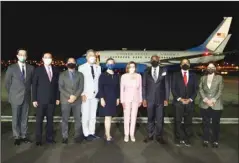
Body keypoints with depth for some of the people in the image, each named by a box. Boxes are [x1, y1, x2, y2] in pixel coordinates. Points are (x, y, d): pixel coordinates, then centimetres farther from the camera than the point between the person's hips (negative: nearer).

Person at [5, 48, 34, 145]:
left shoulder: (31, 68, 2)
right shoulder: (11, 68, -3)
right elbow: (7, 83, 3)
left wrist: (28, 92, 7)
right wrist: (12, 94, 4)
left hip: (27, 97, 2)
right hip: (16, 98, -2)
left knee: (24, 118, 9)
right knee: (16, 118, 6)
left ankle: (23, 136, 21)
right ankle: (17, 137, 19)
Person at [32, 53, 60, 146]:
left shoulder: (55, 70, 8)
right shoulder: (38, 70, 0)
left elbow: (57, 85, 10)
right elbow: (34, 85, -2)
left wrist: (58, 98, 5)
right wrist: (34, 99, -7)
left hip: (52, 100, 3)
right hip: (41, 100, -2)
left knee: (50, 119, 9)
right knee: (39, 120, 4)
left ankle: (49, 137, 19)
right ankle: (38, 139, 14)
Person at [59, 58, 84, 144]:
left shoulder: (80, 75, 10)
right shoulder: (62, 75, 9)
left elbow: (81, 87, 1)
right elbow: (61, 88, -1)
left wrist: (75, 96, -13)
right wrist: (69, 96, -13)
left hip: (77, 100, 1)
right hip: (65, 100, 0)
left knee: (77, 119, 5)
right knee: (65, 119, 2)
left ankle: (77, 136, 15)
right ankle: (65, 137, 12)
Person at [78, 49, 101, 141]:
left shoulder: (98, 67, 10)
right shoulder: (82, 67, -1)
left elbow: (99, 81, 10)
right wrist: (82, 94, -12)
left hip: (95, 94, 4)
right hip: (85, 95, -4)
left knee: (93, 115, 9)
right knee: (85, 115, 0)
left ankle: (92, 133, 18)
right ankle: (86, 134, 11)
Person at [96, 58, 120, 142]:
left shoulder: (116, 76, 9)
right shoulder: (103, 75, -3)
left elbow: (118, 88, 11)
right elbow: (100, 88, -7)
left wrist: (118, 98, 7)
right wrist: (102, 98, -14)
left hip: (113, 99, 4)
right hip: (105, 98, -4)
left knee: (109, 117, 10)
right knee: (108, 117, -5)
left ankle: (106, 133, 21)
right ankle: (108, 136, 2)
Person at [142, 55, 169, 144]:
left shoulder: (164, 71, 3)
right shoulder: (146, 72, 5)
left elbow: (167, 86, 2)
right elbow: (144, 86, 4)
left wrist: (166, 99, -3)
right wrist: (144, 99, -1)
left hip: (160, 99, -1)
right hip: (150, 99, 1)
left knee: (160, 119, 5)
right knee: (150, 118, 10)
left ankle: (159, 136, 18)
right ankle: (150, 135, 21)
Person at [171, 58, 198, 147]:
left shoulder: (193, 75, 11)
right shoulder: (176, 75, 5)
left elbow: (196, 89, 7)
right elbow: (173, 89, 0)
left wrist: (190, 99, -7)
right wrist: (180, 99, -10)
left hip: (190, 102, 2)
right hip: (178, 102, -1)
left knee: (188, 122, 6)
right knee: (178, 122, 1)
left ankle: (187, 139, 16)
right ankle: (179, 139, 11)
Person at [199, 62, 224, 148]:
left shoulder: (219, 78, 6)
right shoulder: (203, 78, 12)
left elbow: (220, 91, -3)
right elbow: (200, 89, 3)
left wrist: (213, 100, -14)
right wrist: (205, 100, -12)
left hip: (216, 105, -1)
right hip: (204, 105, 2)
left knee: (216, 123, 5)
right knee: (205, 123, 7)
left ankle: (215, 141, 16)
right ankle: (205, 140, 17)